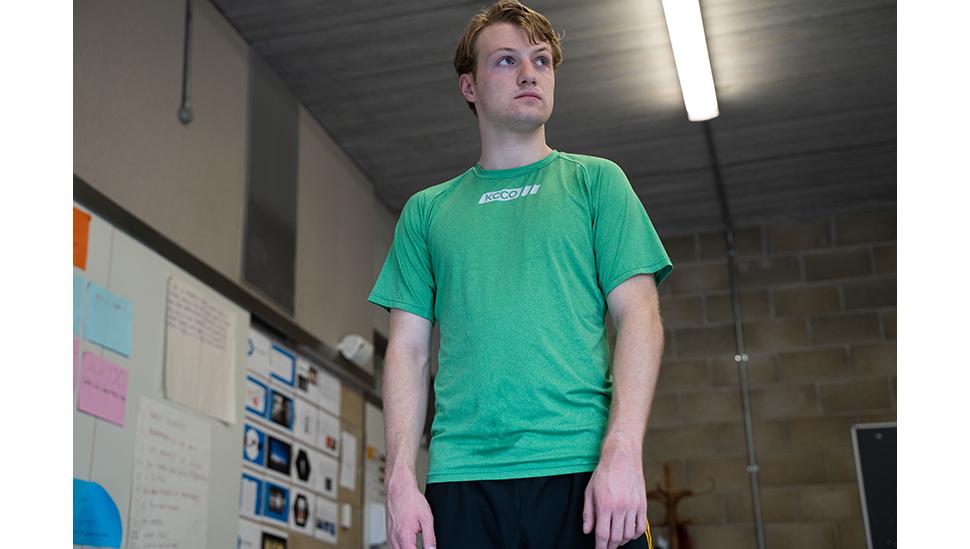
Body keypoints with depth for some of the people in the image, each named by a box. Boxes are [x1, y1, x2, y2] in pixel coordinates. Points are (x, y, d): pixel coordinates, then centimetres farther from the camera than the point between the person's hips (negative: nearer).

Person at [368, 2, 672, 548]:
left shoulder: (596, 181, 9)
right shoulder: (426, 211, 14)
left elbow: (640, 319, 1)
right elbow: (409, 350, 10)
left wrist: (622, 451, -12)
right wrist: (401, 478, -2)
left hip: (583, 470, -1)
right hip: (461, 478, 1)